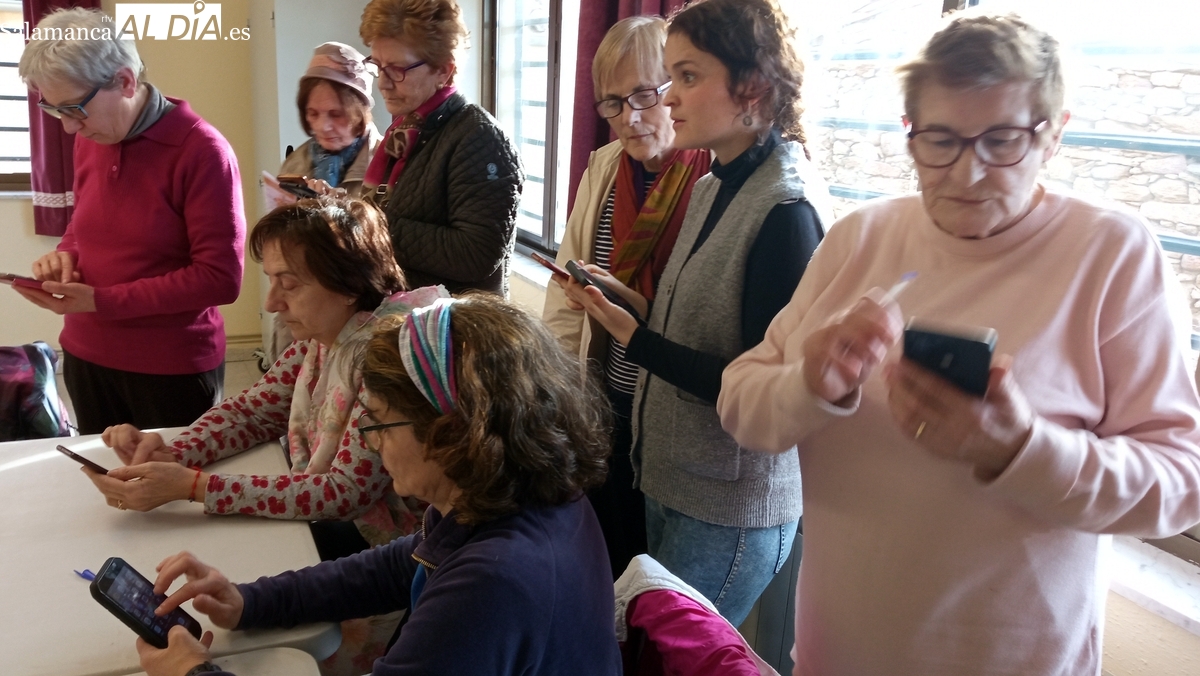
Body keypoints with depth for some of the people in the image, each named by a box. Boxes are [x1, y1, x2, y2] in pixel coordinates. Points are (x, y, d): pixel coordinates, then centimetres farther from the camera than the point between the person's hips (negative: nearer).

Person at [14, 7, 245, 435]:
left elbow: (221, 278, -20)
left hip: (173, 367, -6)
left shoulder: (201, 151, -18)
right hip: (85, 357, 6)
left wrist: (100, 301, -20)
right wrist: (65, 255, -3)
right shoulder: (88, 141, 3)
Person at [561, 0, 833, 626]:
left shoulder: (787, 210, -20)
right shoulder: (713, 188, 6)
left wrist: (631, 335, -19)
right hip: (667, 484, 8)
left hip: (729, 518, -8)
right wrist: (629, 299, -4)